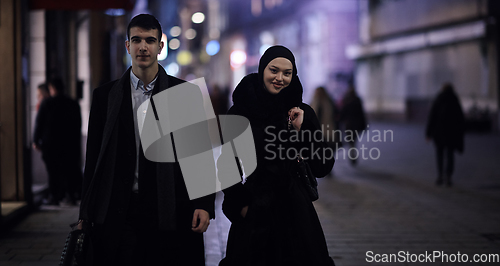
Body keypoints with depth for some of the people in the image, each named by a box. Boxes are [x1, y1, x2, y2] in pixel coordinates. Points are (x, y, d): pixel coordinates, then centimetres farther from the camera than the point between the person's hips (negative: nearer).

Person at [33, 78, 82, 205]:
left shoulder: (46, 103, -6)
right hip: (69, 142, 3)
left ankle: (54, 197, 5)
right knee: (70, 170, 8)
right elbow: (78, 125, 9)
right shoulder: (73, 104, 4)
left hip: (50, 143, -2)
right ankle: (71, 196, 9)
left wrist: (36, 141, 4)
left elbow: (39, 122, -3)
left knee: (53, 171, 3)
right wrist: (77, 141, 18)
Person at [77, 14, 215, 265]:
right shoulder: (105, 95, 9)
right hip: (118, 215, 1)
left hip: (171, 214, -1)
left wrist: (204, 204, -4)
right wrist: (86, 213, 7)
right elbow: (93, 157, 10)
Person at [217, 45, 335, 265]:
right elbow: (226, 167, 3)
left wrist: (302, 130, -14)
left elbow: (322, 168, -5)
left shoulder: (302, 113, 0)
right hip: (252, 213, -1)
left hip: (294, 213, 1)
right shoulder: (239, 113, -3)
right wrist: (240, 205, -4)